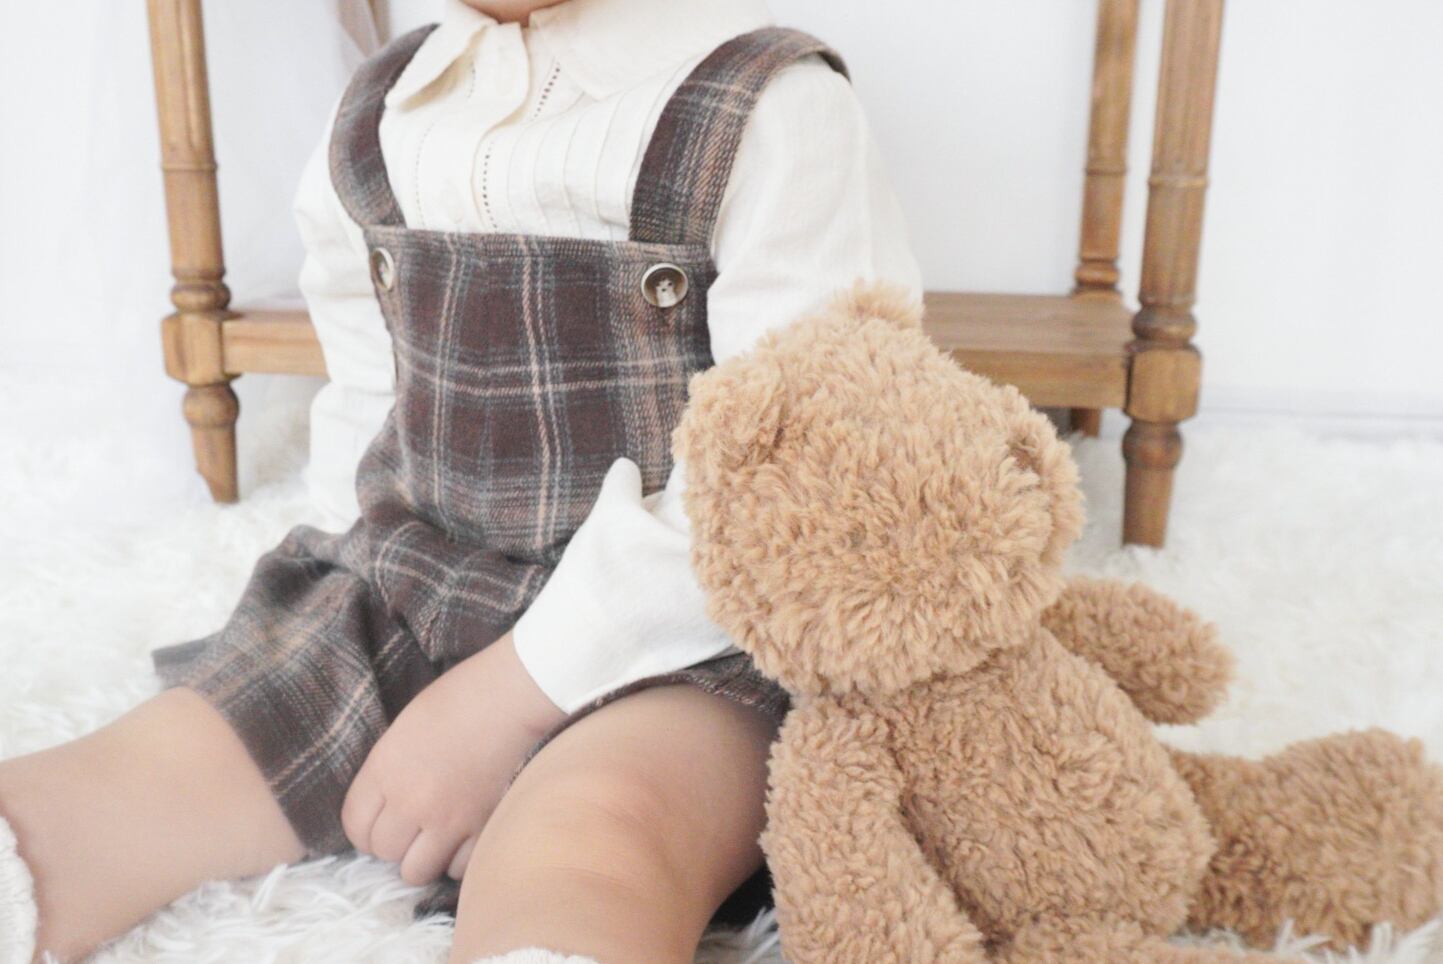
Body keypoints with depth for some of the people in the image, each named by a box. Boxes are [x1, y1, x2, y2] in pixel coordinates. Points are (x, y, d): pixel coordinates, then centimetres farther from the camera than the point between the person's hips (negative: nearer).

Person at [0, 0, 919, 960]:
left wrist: (513, 689, -17)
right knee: (154, 764, -9)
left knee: (584, 841, -36)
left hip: (684, 633, -5)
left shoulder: (779, 114, -10)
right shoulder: (376, 116, 11)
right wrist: (377, 575, 9)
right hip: (407, 600, 6)